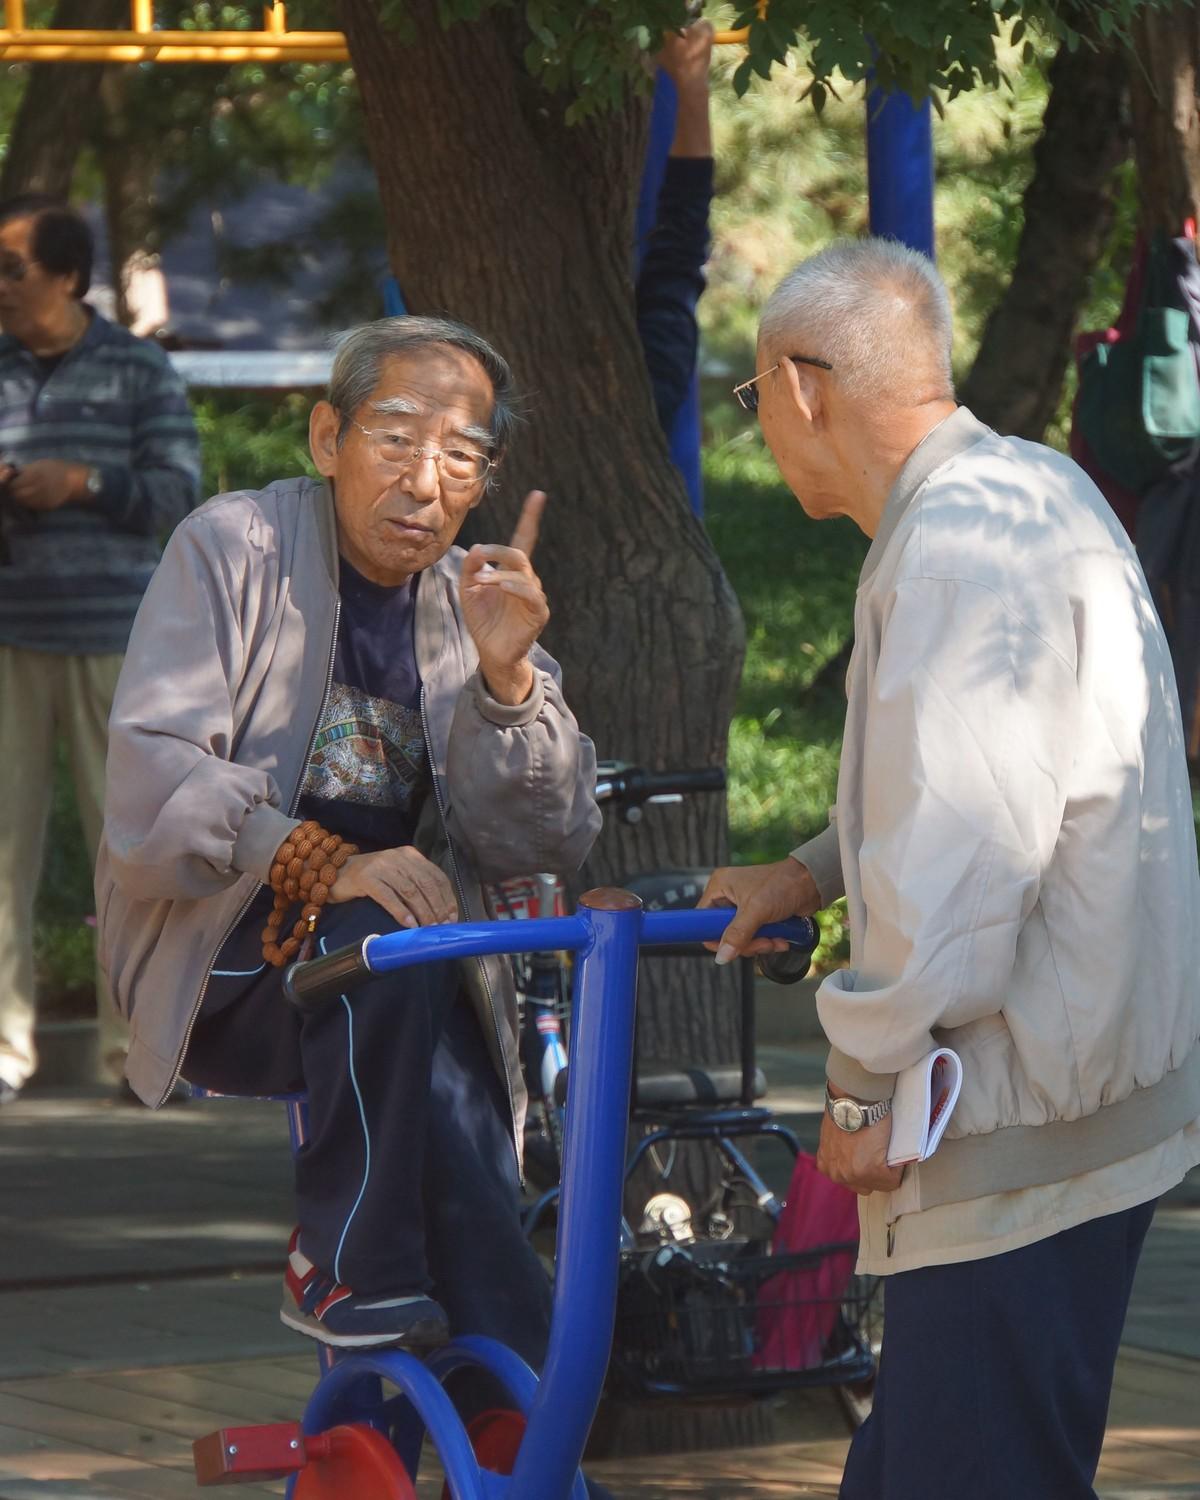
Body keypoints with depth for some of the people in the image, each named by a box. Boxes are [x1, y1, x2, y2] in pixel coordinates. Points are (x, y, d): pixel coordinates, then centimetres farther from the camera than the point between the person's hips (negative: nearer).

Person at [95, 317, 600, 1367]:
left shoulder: (473, 603, 10)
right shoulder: (233, 549, -4)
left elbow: (545, 842, 0)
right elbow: (150, 779, -17)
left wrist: (506, 675, -17)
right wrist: (321, 866, -30)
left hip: (413, 989, 4)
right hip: (215, 961, -4)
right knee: (383, 938, -34)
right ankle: (346, 1271, -23)